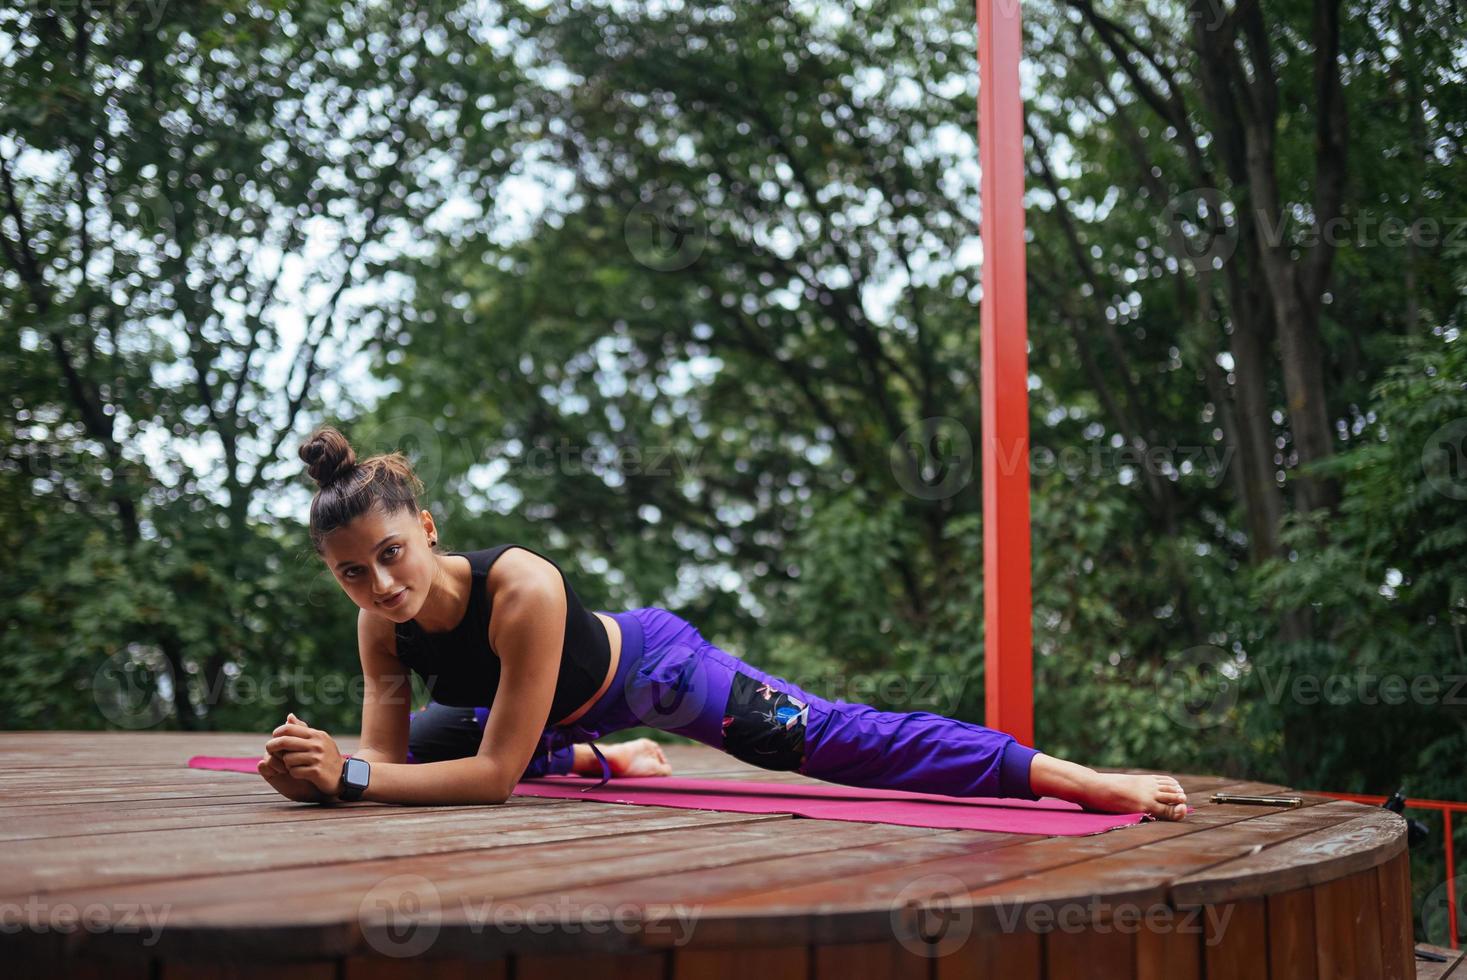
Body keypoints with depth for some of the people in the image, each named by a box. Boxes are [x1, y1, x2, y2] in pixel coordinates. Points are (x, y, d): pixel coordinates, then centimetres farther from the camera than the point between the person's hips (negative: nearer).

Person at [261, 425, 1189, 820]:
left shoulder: (520, 588, -42)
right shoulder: (382, 621, -22)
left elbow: (495, 775, -40)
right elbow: (386, 758, -18)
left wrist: (352, 777, -45)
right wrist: (326, 771, -40)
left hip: (652, 666, -7)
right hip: (568, 708, 7)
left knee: (840, 741, -18)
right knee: (428, 745, 25)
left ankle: (1079, 778, -14)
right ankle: (616, 758, 47)